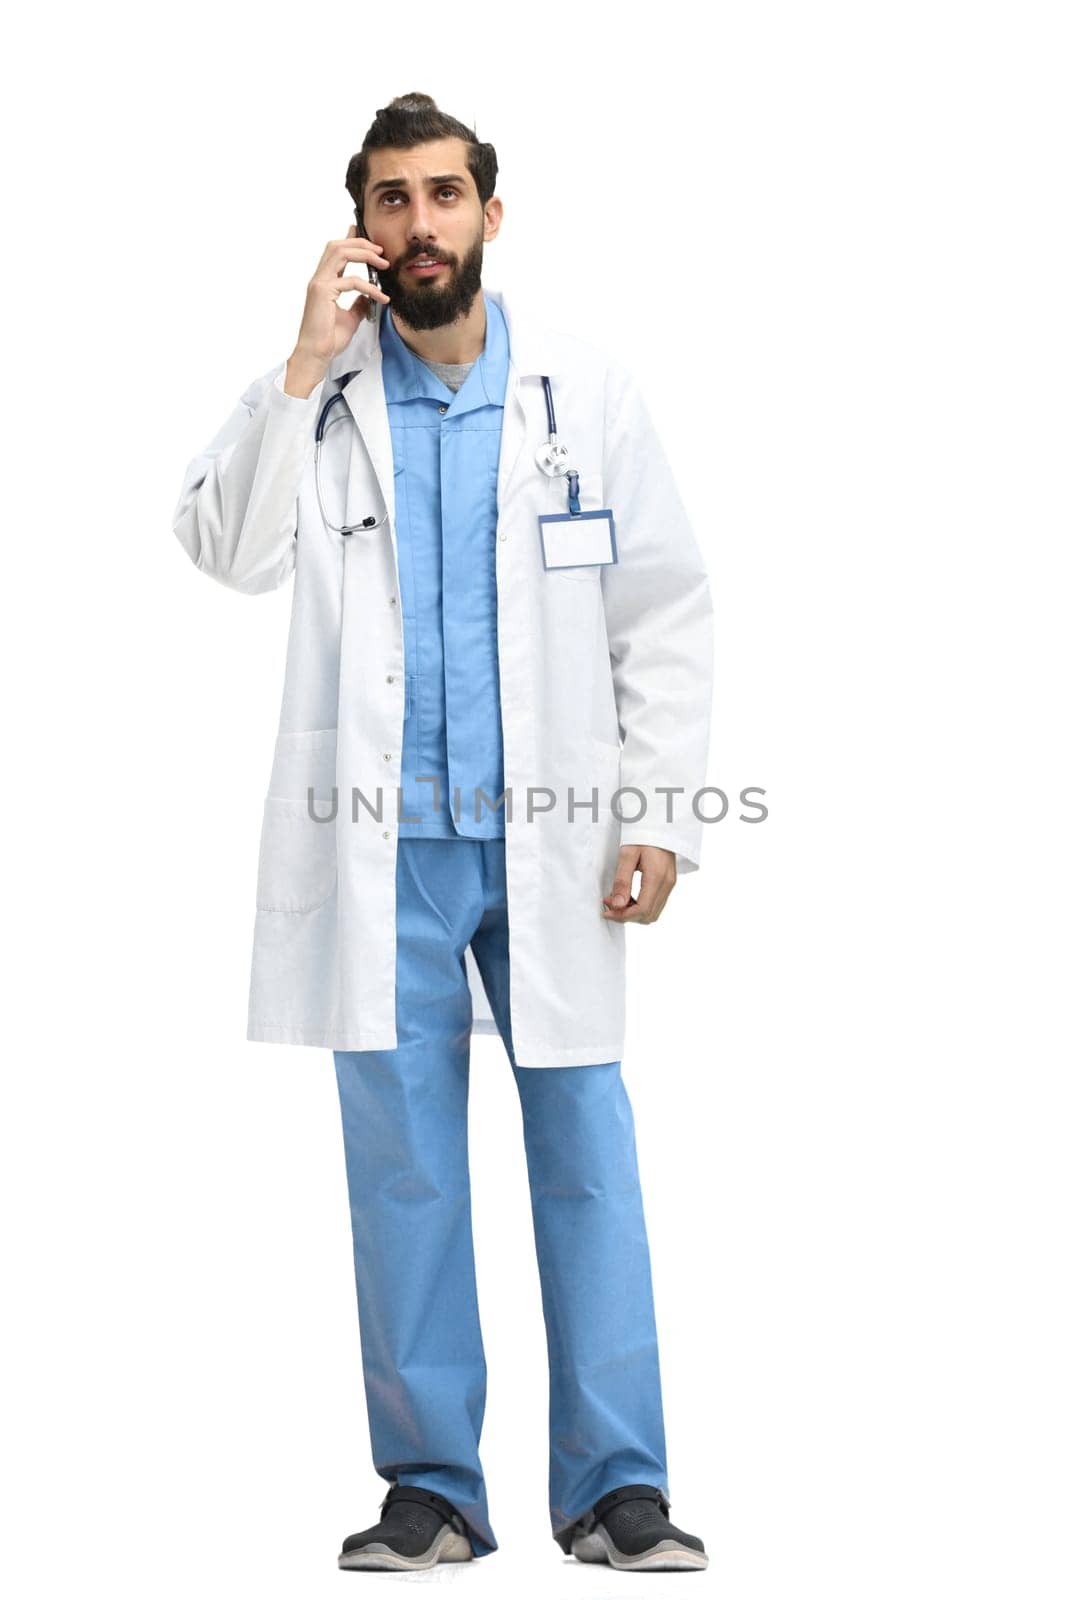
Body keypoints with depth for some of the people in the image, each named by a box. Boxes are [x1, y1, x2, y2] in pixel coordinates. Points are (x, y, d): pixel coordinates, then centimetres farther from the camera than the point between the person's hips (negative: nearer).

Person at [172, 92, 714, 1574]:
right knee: (403, 1169, 6)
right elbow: (228, 548, -11)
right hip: (384, 844, 1)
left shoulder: (586, 394, 4)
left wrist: (658, 814, -2)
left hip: (549, 841, 0)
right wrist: (309, 359, -14)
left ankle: (615, 1486, 10)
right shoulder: (321, 391, 5)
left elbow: (669, 615, 5)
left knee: (587, 1154, 0)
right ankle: (433, 1485, 17)